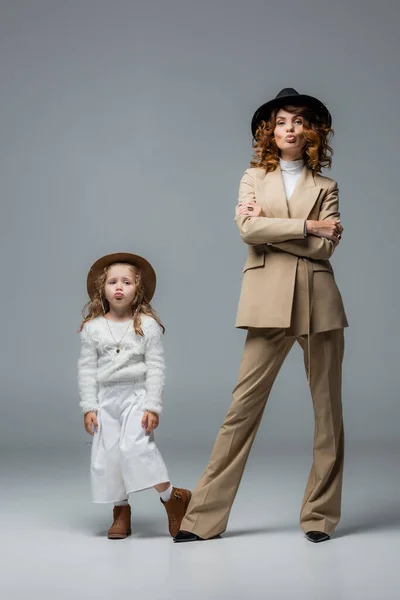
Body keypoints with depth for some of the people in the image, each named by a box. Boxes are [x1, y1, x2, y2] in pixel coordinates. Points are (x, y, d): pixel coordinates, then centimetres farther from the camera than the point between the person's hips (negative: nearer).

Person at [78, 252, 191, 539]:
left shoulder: (147, 325, -3)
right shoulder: (93, 328, 3)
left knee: (136, 445, -19)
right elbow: (87, 369, 5)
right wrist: (89, 407, -1)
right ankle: (121, 511, 17)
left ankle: (171, 497, -3)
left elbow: (156, 367, -5)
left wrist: (153, 406, -10)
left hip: (137, 395, -3)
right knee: (107, 455, 2)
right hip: (106, 399, 3)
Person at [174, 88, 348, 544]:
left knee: (328, 409, 4)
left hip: (318, 302, 1)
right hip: (269, 302, -1)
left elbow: (325, 246, -5)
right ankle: (205, 518, 0)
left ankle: (320, 515, 16)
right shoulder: (253, 178, 13)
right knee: (243, 405, -4)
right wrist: (306, 226, -8)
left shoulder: (324, 187, 12)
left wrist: (269, 225, -6)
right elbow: (248, 229, -6)